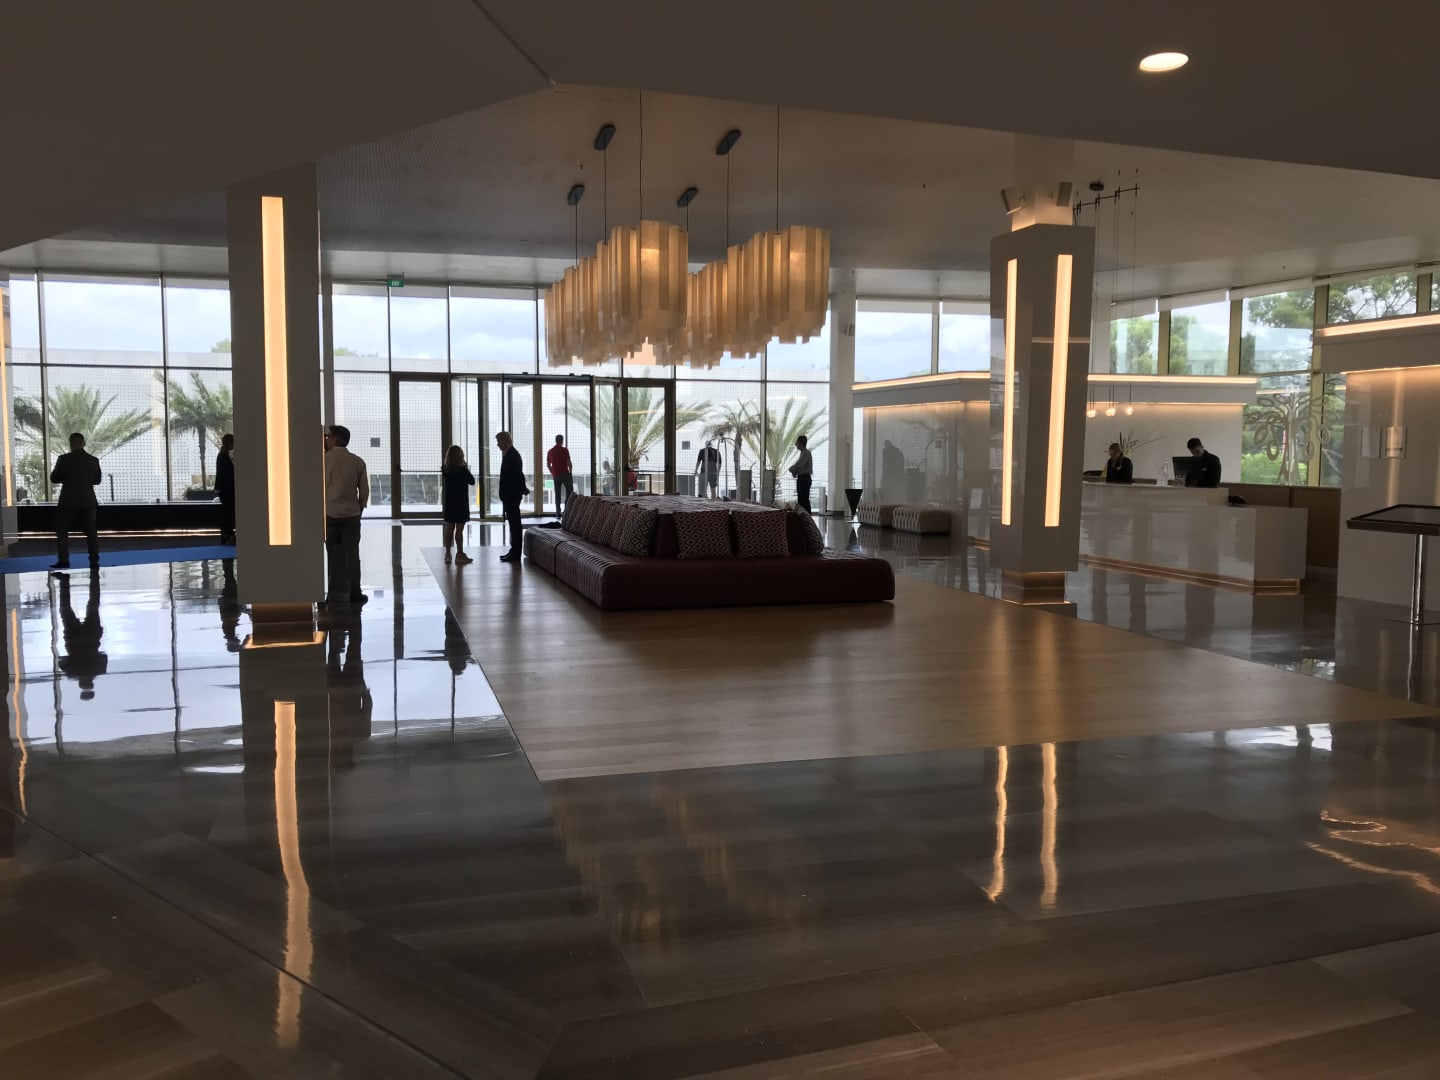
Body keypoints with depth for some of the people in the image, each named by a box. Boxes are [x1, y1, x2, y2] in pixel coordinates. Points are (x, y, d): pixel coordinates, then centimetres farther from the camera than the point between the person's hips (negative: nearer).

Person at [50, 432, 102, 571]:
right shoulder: (94, 460, -1)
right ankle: (94, 560, 4)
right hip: (88, 501, 3)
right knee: (91, 531, 8)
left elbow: (53, 478, -3)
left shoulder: (64, 459, -10)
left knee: (62, 531, 7)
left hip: (68, 501, -3)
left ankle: (63, 560, 0)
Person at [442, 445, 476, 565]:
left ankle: (448, 554, 15)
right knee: (459, 529, -4)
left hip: (449, 502, 5)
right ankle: (460, 555, -3)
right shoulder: (463, 470, -14)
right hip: (461, 503, -5)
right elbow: (472, 482, -3)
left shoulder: (446, 470, -1)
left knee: (449, 528, 10)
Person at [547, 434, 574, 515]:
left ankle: (558, 512, 5)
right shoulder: (564, 450, -7)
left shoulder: (550, 451, 8)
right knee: (570, 491, 10)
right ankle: (566, 508, -2)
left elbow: (548, 465, 12)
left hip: (556, 475, 4)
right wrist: (570, 472, 0)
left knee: (557, 494, 7)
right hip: (565, 474, -4)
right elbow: (568, 462, -12)